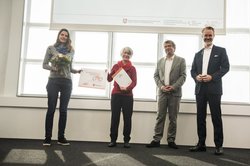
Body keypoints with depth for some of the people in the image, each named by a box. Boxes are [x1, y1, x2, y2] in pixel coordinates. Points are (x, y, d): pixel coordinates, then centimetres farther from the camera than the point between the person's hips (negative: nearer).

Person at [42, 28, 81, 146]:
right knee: (51, 109, -2)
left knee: (63, 110, 4)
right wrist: (53, 68, -15)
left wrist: (77, 71, -2)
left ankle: (61, 137, 11)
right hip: (53, 81, -2)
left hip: (67, 82, 2)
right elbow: (44, 64, 3)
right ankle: (47, 138, 3)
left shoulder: (71, 51, 12)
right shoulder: (51, 48, 6)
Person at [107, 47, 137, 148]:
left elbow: (134, 82, -2)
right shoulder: (116, 66, 11)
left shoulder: (132, 68, 7)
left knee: (127, 118, 2)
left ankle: (126, 140, 10)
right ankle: (113, 140, 9)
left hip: (128, 95, 0)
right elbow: (110, 79, 7)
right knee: (114, 117, 2)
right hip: (116, 94, 1)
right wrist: (107, 73, -14)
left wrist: (127, 88, -20)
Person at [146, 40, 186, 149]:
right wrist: (161, 86, -6)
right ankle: (156, 140, 4)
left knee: (173, 118, 3)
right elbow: (156, 76, 11)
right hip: (162, 92, 2)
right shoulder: (160, 61, 15)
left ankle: (171, 140, 11)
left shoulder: (181, 60, 5)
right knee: (160, 116, 1)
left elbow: (183, 76, -3)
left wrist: (173, 87, -14)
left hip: (175, 92, -2)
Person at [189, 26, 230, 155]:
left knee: (216, 117, -3)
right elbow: (192, 70, 15)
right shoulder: (198, 54, 18)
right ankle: (201, 144, 13)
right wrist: (196, 76, -8)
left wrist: (212, 77, -16)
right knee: (200, 117, 6)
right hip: (200, 89, 4)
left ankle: (219, 145, 5)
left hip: (214, 89, -4)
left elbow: (225, 67, -3)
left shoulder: (221, 51, 6)